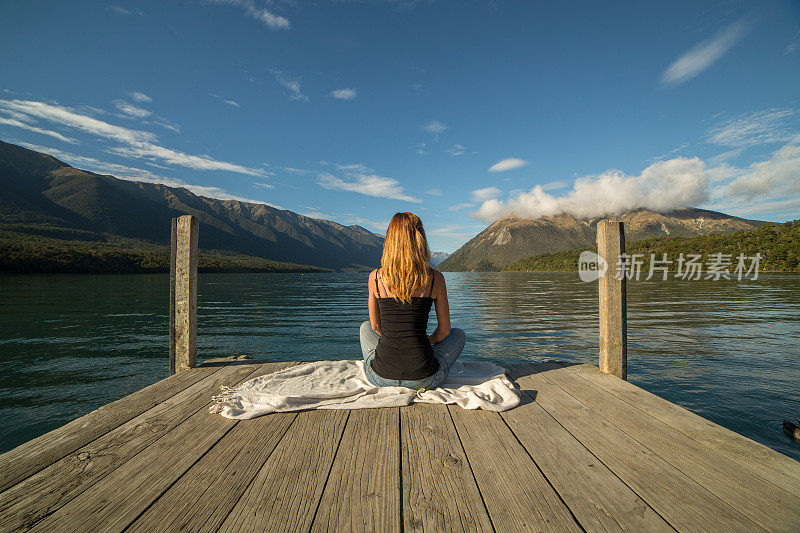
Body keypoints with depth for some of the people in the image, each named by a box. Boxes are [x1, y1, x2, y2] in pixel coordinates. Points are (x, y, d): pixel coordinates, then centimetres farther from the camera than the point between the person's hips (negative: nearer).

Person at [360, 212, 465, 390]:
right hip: (424, 380, -1)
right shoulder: (435, 278, -7)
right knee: (458, 334, 28)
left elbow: (376, 326, 8)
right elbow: (444, 331, 3)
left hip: (381, 377, 2)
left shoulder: (375, 277, -5)